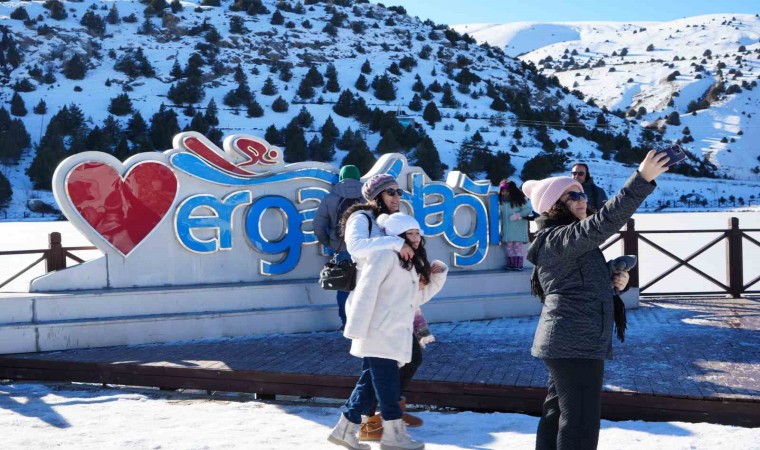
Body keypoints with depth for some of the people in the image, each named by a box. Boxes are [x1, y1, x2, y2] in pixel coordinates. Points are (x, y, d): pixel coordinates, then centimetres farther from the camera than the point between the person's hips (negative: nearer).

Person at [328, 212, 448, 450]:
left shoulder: (410, 264, 23)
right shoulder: (386, 255, -7)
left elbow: (418, 297, 26)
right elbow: (366, 291, -16)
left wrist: (438, 276, 13)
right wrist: (357, 328, -23)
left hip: (394, 336, 9)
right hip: (378, 334, -9)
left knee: (370, 383, 11)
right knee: (387, 385, -3)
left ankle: (344, 430, 18)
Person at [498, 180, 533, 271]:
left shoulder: (520, 199, -8)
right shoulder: (502, 200, 6)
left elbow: (528, 209, -9)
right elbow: (500, 213, 14)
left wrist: (518, 215, -18)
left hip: (518, 227, -4)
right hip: (507, 228, 4)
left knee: (518, 246, -3)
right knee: (509, 246, 4)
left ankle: (518, 264, 0)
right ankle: (511, 264, 9)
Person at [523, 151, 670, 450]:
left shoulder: (568, 243, 18)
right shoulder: (559, 239, -15)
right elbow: (603, 224, -31)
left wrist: (612, 281, 5)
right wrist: (642, 180, -37)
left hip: (568, 342, 11)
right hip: (575, 343, -11)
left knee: (558, 413, 16)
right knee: (581, 424, -9)